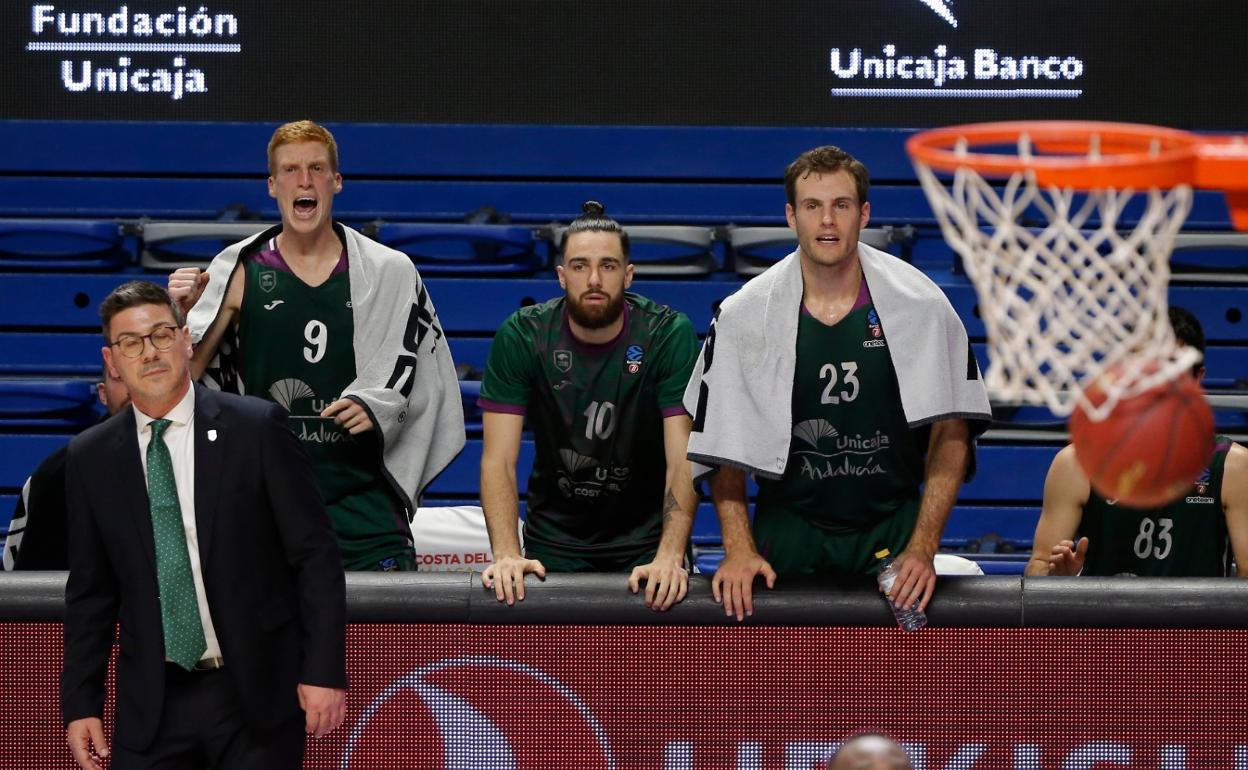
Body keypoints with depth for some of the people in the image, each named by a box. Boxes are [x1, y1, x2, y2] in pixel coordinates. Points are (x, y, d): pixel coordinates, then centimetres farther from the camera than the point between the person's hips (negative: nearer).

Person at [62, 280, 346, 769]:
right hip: (151, 707, 2)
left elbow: (315, 555, -3)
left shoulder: (257, 428, -3)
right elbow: (91, 594, 11)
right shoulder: (90, 458, 5)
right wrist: (81, 705, 5)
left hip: (257, 693, -2)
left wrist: (325, 672, -8)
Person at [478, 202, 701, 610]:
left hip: (646, 534, -1)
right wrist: (507, 555, -26)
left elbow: (683, 461, -18)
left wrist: (669, 556, -32)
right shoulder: (520, 336, -9)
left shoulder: (671, 334, -12)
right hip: (555, 537, 1)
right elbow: (499, 459, -12)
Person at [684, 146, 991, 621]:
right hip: (788, 529, 0)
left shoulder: (922, 305, -3)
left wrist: (922, 549, -8)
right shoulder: (743, 315, -3)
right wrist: (739, 549, -8)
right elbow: (721, 448, 2)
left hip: (893, 527, 0)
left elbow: (951, 432, 0)